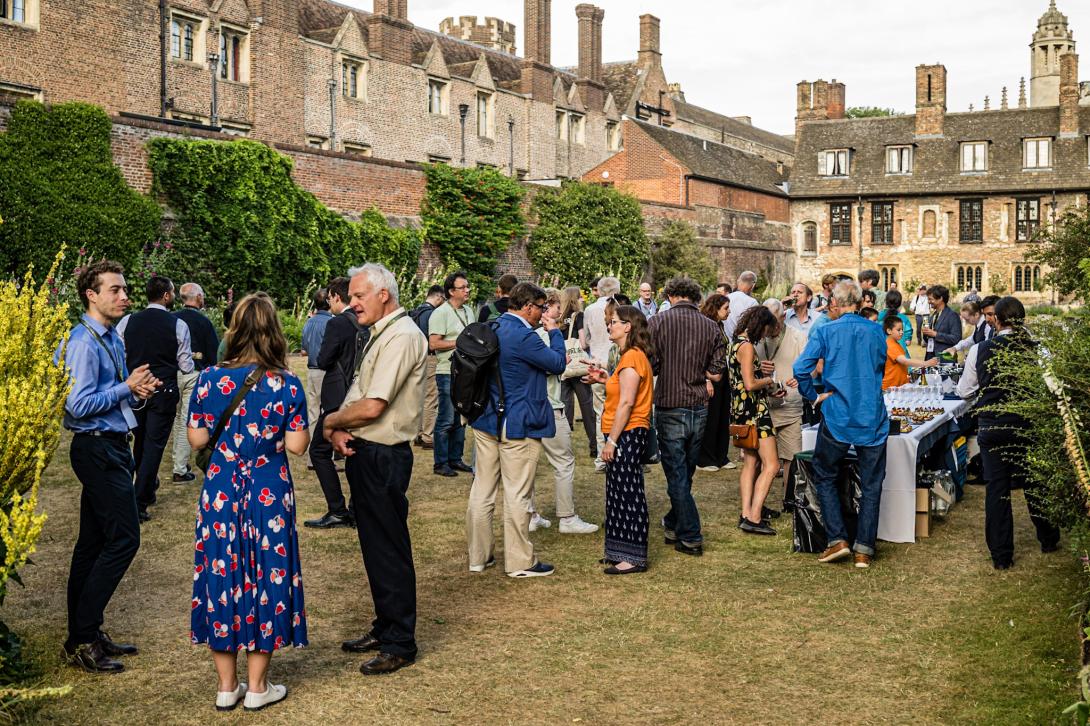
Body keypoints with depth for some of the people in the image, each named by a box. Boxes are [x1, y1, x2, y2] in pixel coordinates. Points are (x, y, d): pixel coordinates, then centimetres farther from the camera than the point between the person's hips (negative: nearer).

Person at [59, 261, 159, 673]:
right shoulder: (84, 343, -16)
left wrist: (139, 393, 4)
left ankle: (84, 635, 21)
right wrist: (128, 388, -14)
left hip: (111, 447, 10)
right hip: (97, 449, -10)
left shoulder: (112, 339, 14)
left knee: (93, 542, 13)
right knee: (123, 538, -11)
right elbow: (79, 405, -21)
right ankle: (82, 640, -4)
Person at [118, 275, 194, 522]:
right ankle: (139, 505, -2)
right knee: (154, 446, 1)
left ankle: (147, 488, 40)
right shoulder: (178, 325, -9)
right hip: (164, 394, -4)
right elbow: (186, 367, -5)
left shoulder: (128, 322, -2)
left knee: (139, 443, 21)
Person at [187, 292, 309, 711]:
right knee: (264, 577, 10)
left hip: (220, 495, 1)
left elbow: (196, 438, -1)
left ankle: (227, 686, 19)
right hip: (269, 495, -1)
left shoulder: (209, 379, -6)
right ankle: (257, 687, 18)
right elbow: (297, 445, -9)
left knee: (221, 575, 11)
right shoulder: (286, 384, -10)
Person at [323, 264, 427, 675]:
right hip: (363, 453, 10)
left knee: (390, 550, -1)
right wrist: (341, 430, -3)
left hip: (383, 457, -10)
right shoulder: (379, 335, 14)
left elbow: (371, 407, -25)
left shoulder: (401, 337, -18)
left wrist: (332, 421, -7)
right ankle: (384, 627, 30)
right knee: (374, 546, 18)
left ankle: (400, 644, 8)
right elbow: (358, 396, 16)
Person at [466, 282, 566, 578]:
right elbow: (558, 364, -9)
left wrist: (550, 358, 17)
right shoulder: (524, 337, -20)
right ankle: (520, 562, 9)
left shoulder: (491, 329, 8)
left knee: (482, 490, 11)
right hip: (517, 425, -9)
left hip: (486, 420, 9)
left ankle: (478, 556, 20)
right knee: (517, 495, 0)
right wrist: (554, 332, 2)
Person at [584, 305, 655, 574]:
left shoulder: (631, 357, -16)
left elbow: (627, 403, -21)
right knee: (620, 494, 15)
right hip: (626, 436, 11)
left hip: (627, 434, -11)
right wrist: (608, 379, 11)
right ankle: (621, 552, 23)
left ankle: (634, 557, 1)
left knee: (628, 495, -5)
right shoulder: (633, 356, 17)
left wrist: (611, 440, -20)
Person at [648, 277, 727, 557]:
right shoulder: (712, 327, 2)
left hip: (670, 407, -4)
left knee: (677, 474, 3)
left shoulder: (658, 322, -8)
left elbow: (649, 365, -10)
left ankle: (691, 537, 3)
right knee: (685, 472, 18)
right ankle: (674, 525, 33)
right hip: (700, 408, 4)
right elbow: (716, 373, 1)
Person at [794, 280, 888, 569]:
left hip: (837, 415, -2)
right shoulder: (876, 331, 5)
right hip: (873, 417, 3)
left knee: (824, 477, 13)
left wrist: (814, 396, 0)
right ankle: (864, 549, 8)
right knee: (871, 484, 9)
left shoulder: (825, 332, -5)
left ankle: (837, 539, 3)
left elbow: (801, 368, -14)